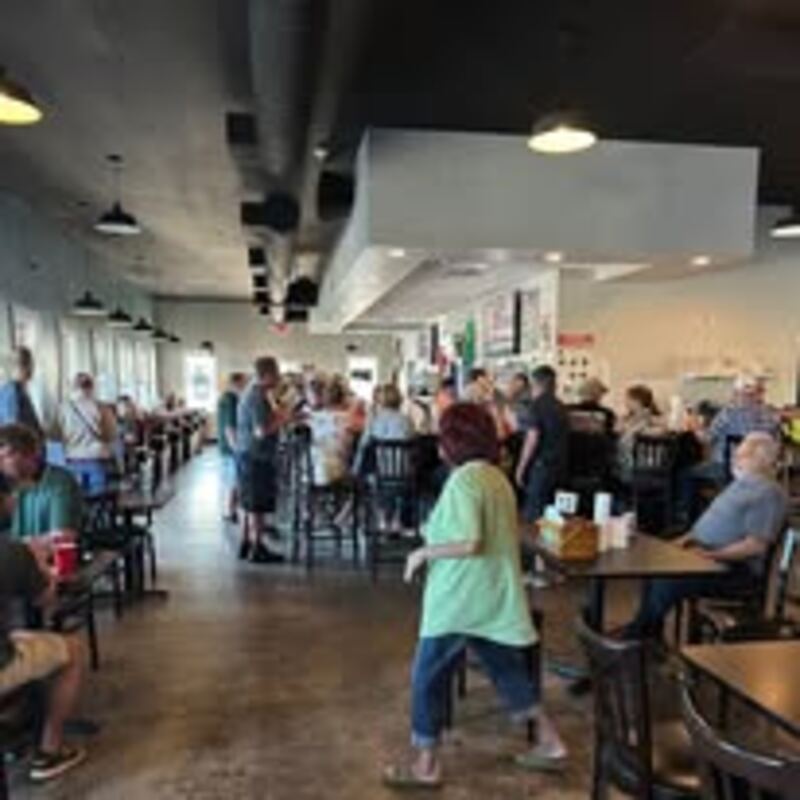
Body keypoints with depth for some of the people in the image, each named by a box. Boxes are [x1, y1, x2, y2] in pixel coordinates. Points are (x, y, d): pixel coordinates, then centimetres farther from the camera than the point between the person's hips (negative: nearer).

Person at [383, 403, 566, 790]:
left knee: (428, 677, 7)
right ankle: (550, 743, 30)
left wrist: (425, 552, -14)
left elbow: (469, 542, -28)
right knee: (510, 670, 21)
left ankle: (426, 766, 18)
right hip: (496, 598, 9)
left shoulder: (463, 480, -19)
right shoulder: (498, 477, 8)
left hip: (460, 599, -8)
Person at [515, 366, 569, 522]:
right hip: (560, 466, 8)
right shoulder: (560, 407, 13)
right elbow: (560, 438, 16)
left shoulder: (539, 404, -9)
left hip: (541, 465, -8)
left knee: (533, 515, -4)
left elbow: (533, 439, -14)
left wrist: (521, 468, -8)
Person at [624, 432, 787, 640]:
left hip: (736, 568, -10)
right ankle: (650, 634, 1)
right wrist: (692, 536, 8)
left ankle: (636, 636, -7)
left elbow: (756, 545, -22)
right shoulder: (742, 483, 16)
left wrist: (713, 555, -26)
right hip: (704, 554, 10)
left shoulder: (768, 493, -15)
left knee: (667, 583, -24)